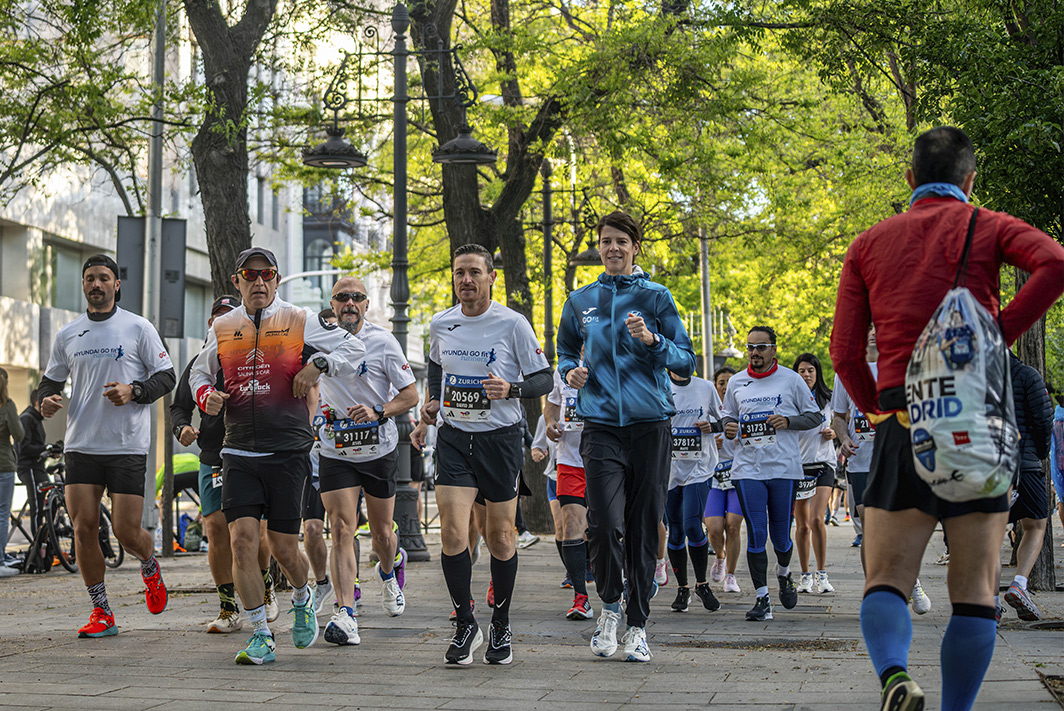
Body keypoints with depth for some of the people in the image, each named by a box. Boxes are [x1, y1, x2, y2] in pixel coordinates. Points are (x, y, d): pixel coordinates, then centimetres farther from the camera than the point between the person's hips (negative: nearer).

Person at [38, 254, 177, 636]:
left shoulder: (138, 328, 1)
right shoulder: (67, 335, 11)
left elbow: (166, 376, 2)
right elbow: (51, 381, 18)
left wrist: (134, 391, -16)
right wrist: (47, 401, -5)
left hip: (128, 446, -3)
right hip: (82, 446, 3)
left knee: (127, 531, -6)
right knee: (84, 528, -4)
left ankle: (149, 567, 30)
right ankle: (101, 612, 8)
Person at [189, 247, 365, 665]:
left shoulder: (300, 321, 3)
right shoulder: (222, 328, 10)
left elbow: (354, 348, 7)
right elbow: (200, 372, 23)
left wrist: (319, 365, -9)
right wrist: (206, 396, 2)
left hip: (288, 451, -2)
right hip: (239, 452, 2)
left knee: (283, 547, 0)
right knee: (242, 539, -11)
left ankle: (303, 599, 35)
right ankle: (260, 638, -2)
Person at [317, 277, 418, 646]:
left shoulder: (383, 341, -8)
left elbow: (410, 395, -6)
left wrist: (378, 413, -23)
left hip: (380, 451, -1)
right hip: (336, 453, 1)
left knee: (382, 533, 10)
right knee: (342, 529, -13)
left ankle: (390, 571, 45)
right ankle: (345, 615, -19)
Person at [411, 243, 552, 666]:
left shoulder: (513, 324, -7)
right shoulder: (440, 325, 5)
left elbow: (543, 380, -4)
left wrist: (511, 388, -22)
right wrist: (428, 413, 15)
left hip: (500, 438, -2)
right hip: (453, 438, 2)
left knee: (500, 539, 4)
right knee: (453, 534, -11)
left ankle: (500, 627, 21)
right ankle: (465, 626, 3)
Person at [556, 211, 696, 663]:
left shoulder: (656, 297, 6)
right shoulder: (580, 301, 13)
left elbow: (686, 363, 4)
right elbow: (565, 352, 27)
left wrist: (652, 341, -14)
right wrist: (570, 372, 4)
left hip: (650, 425, -1)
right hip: (601, 425, 1)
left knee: (644, 528, 1)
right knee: (604, 524, -14)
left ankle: (637, 625, 13)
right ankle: (609, 605, 11)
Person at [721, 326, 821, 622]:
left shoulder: (791, 379, 3)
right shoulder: (736, 383, 10)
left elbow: (815, 416, 7)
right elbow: (728, 415, 21)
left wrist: (788, 422, -11)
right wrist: (728, 427, -2)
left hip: (784, 467, -1)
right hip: (747, 469, 1)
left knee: (781, 535, 4)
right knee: (756, 534, -5)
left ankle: (784, 574, 36)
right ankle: (761, 599, -1)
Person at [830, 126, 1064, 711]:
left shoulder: (871, 243, 14)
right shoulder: (989, 228, 9)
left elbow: (844, 354, 7)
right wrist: (999, 334, -6)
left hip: (901, 422, 1)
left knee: (885, 581, 2)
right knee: (974, 589, 5)